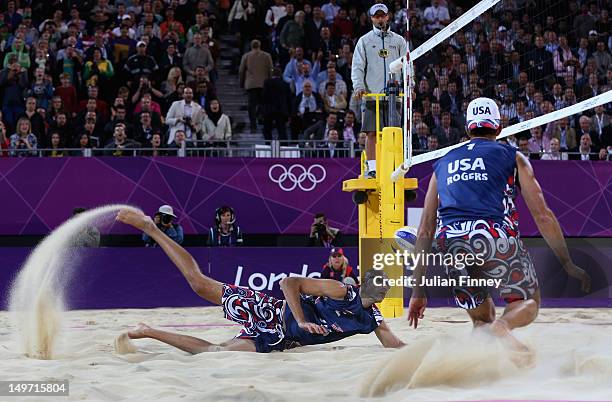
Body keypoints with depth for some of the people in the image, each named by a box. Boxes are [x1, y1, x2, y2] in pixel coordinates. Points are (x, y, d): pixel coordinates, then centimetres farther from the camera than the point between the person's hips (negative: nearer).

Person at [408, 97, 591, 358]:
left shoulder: (443, 163, 28)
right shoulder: (512, 156, 20)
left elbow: (425, 231, 24)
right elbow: (543, 217, 13)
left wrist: (418, 291, 25)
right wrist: (568, 264, 22)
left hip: (450, 242, 3)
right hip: (494, 235, -3)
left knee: (481, 319, 22)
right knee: (528, 302, 15)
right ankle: (502, 326, -20)